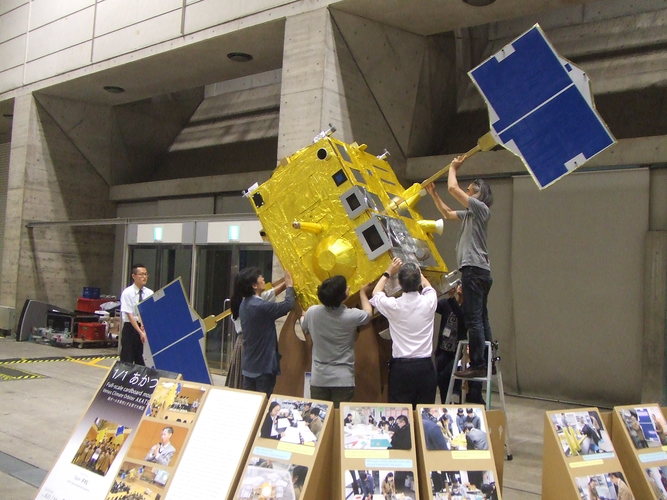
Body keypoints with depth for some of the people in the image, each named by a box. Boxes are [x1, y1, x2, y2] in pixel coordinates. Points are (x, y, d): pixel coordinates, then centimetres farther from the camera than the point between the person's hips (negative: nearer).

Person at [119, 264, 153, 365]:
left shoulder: (150, 293, 2)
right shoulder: (127, 293, -10)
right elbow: (129, 315, -15)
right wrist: (140, 332, -21)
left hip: (145, 328, 4)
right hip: (130, 328, -4)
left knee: (141, 360, 9)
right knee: (127, 360, 1)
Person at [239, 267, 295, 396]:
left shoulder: (245, 303, 4)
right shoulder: (261, 306, -23)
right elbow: (288, 305, -13)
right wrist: (289, 286, 4)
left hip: (248, 365, 8)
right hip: (264, 366, -8)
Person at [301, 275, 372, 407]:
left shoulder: (312, 312, -6)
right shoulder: (351, 316, -14)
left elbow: (305, 329, 17)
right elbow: (368, 313, 10)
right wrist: (362, 292, 27)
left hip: (318, 378, 3)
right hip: (343, 380, -3)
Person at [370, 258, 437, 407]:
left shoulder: (393, 305, -8)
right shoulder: (429, 302, -4)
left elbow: (376, 293, 16)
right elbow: (428, 287, 23)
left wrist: (389, 272, 27)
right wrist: (417, 271, 38)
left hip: (400, 367, -2)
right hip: (425, 366, 2)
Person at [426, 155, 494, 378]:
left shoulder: (480, 209, -6)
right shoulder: (470, 213, 20)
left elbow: (453, 188, -11)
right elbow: (447, 214, 34)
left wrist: (453, 167, 5)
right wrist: (433, 194, 30)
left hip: (474, 270, -10)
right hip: (477, 270, 10)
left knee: (474, 319, -12)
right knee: (481, 319, 11)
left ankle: (478, 365, -13)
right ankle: (487, 363, 16)